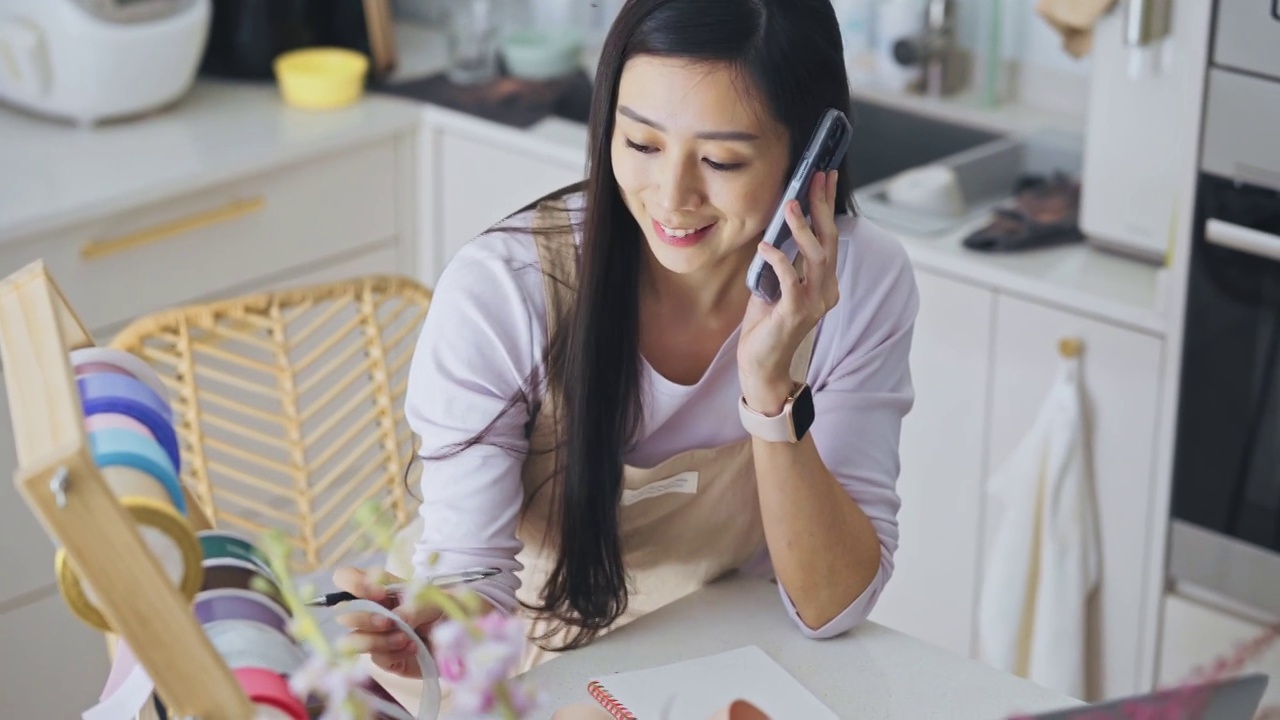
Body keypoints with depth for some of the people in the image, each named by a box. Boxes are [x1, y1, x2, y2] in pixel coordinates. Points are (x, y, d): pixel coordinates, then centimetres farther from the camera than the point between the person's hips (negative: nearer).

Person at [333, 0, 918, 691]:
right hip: (539, 679, -1)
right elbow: (471, 574, -16)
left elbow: (832, 606, -14)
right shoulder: (497, 292, -21)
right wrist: (434, 625, -38)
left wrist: (772, 391, -28)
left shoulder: (864, 282, -15)